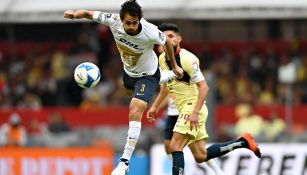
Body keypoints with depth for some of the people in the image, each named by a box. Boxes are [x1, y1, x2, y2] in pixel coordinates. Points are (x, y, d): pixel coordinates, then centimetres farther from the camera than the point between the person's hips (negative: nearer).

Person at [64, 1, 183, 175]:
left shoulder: (151, 33, -37)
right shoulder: (113, 21, -31)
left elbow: (166, 41, -14)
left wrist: (174, 66, 0)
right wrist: (75, 14, -41)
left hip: (147, 75, -6)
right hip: (129, 72, 6)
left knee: (135, 111, -25)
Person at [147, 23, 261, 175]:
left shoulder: (187, 58, -17)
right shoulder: (162, 59, 8)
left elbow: (203, 87, -20)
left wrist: (195, 113, -27)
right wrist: (155, 106, 24)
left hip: (193, 107, -9)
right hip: (184, 109, 9)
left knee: (175, 147, -18)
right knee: (201, 156, 9)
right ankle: (242, 142, 21)